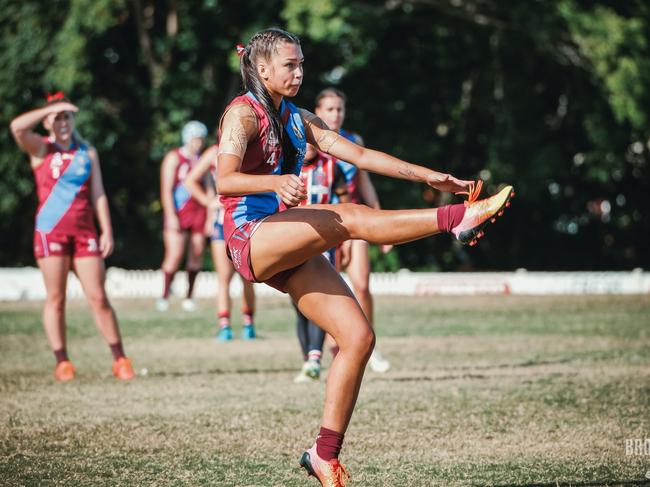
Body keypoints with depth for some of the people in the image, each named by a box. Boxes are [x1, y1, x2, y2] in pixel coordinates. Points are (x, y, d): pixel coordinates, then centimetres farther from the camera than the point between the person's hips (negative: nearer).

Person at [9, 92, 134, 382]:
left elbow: (98, 194, 10)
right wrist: (51, 108, -14)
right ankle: (62, 362, 4)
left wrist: (106, 230, 3)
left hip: (84, 232, 2)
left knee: (98, 297, -1)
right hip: (50, 231, -2)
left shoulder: (87, 152, 11)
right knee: (55, 298, -1)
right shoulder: (40, 148, 2)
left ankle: (120, 359, 4)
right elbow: (17, 126, -18)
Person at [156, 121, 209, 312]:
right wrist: (171, 216, -14)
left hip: (198, 213, 5)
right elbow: (166, 190, -6)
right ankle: (164, 295, -4)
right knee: (174, 254, -14)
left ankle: (189, 296, 8)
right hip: (177, 213, -5)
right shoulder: (174, 158, -1)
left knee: (197, 254, 1)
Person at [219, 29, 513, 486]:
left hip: (288, 250, 8)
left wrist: (428, 175, 1)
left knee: (358, 336, -6)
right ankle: (459, 217, -34)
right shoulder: (243, 113, -5)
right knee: (350, 217, -29)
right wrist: (278, 182, -41)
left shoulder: (298, 119, 18)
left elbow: (358, 153, 11)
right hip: (251, 237, -7)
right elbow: (225, 180, -21)